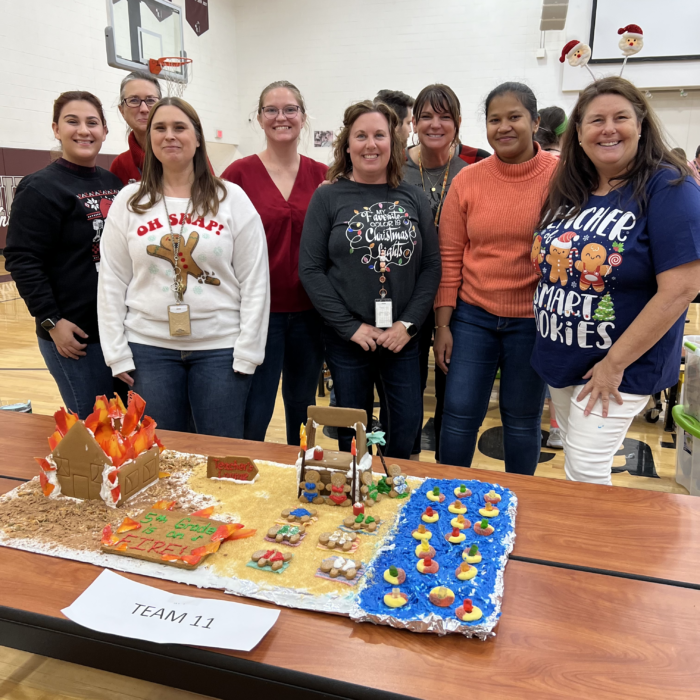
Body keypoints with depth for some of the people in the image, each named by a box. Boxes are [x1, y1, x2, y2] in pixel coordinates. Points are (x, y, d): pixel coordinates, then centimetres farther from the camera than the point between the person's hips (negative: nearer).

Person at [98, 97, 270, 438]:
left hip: (220, 348, -1)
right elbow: (112, 283, 5)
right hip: (149, 347, 2)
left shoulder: (232, 198, 0)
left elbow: (254, 281, -3)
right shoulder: (129, 201, 5)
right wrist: (118, 353, 0)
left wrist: (247, 352, -7)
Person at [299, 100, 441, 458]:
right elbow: (310, 269, -6)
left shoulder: (413, 199, 5)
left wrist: (409, 323, -8)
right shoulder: (328, 197, -2)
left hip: (402, 337, 2)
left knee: (407, 427, 7)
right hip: (347, 339, -2)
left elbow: (431, 265, 4)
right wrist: (351, 327, -12)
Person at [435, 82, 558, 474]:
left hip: (534, 321, -1)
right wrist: (443, 325, 1)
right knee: (459, 413, 7)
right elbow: (450, 258, 2)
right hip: (473, 316, 2)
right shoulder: (468, 180, 0)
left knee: (522, 418, 13)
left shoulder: (560, 175, -5)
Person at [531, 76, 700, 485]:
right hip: (560, 359, 7)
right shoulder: (569, 190, 5)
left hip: (621, 365, -6)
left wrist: (615, 364, -19)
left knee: (585, 472, -3)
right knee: (574, 461, 19)